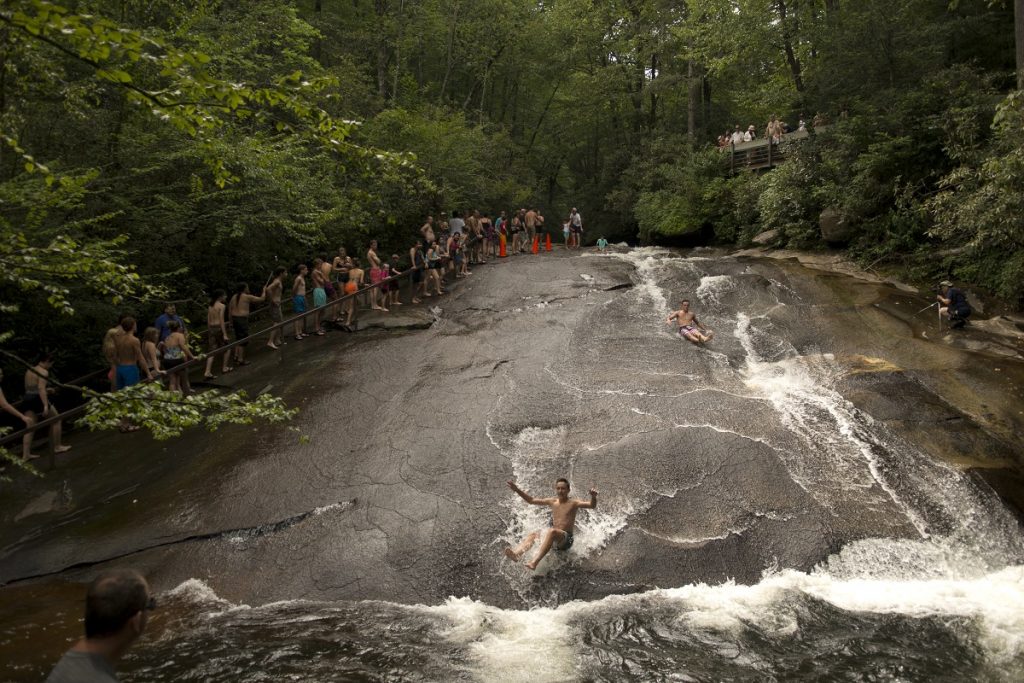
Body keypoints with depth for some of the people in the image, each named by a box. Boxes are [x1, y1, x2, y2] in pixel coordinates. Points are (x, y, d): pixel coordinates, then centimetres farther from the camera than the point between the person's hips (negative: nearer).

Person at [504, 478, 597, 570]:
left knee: (552, 531, -36)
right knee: (532, 534, -16)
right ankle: (516, 554, -45)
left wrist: (593, 497, -37)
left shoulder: (573, 503, -1)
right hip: (553, 536, 6)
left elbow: (592, 506, -15)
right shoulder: (552, 502, 14)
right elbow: (531, 500, 18)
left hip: (566, 539, -6)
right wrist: (517, 490, 10)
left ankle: (534, 562, -54)